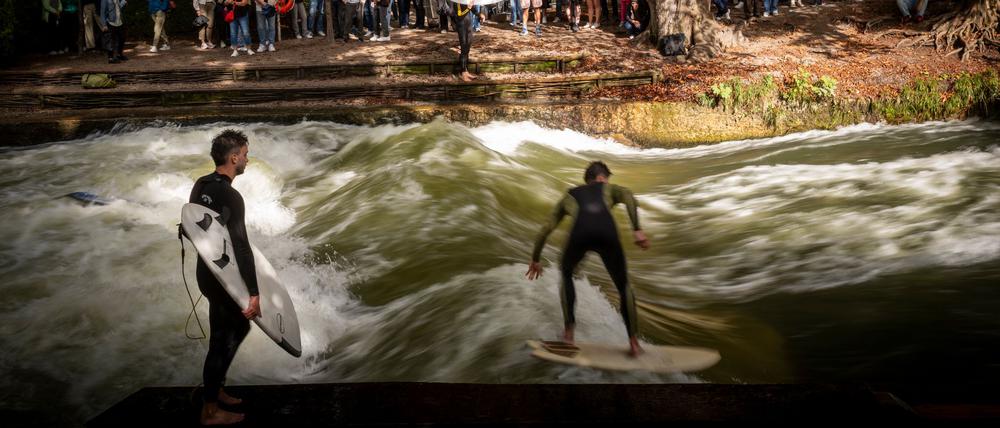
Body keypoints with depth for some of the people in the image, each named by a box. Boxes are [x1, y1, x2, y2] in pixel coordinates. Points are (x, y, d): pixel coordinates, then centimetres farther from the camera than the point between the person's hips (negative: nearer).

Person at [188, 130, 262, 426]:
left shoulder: (200, 185, 2)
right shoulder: (230, 197, -25)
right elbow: (241, 248, -28)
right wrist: (253, 293, -27)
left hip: (207, 270, 9)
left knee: (238, 326, 22)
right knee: (223, 339, 3)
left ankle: (215, 389, 34)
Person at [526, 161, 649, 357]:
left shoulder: (569, 196, 39)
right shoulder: (609, 189, 36)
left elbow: (546, 229, 36)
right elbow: (629, 196, 10)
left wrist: (535, 259, 45)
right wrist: (637, 230, 0)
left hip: (580, 232, 1)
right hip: (607, 232, 0)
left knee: (566, 275, 31)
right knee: (623, 286, 20)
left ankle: (569, 331, 25)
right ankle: (633, 343, 18)